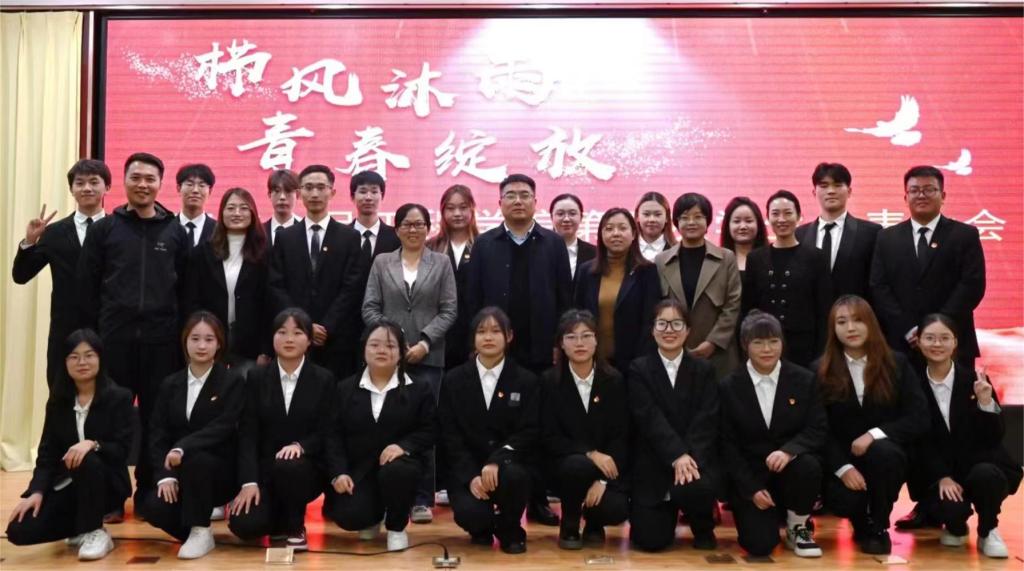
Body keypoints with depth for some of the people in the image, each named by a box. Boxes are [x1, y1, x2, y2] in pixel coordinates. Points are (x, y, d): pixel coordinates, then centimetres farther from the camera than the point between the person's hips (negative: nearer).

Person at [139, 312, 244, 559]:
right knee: (152, 506, -26)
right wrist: (165, 475, -14)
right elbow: (157, 433, 1)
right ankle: (193, 523, 7)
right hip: (181, 472, 3)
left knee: (194, 459, -36)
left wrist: (183, 448, -30)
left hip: (220, 470, -3)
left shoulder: (232, 381, -2)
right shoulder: (170, 384, 9)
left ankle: (200, 532, -15)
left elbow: (223, 427, -16)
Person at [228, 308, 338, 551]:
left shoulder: (324, 379, 1)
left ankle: (295, 527, -6)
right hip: (264, 469, 1)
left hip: (307, 468, -1)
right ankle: (278, 519, 15)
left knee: (289, 466, -37)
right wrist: (249, 482, -15)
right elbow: (247, 433, -3)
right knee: (245, 525, -23)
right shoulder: (256, 377, 3)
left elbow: (326, 433, -2)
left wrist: (300, 446, -24)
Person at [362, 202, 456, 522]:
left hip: (428, 357, -1)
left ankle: (422, 499, 6)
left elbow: (449, 310, 2)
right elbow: (369, 307, 5)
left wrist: (424, 343, -9)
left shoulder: (441, 263, 8)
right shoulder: (381, 263, 11)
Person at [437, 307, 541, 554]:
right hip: (466, 470, 0)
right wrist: (471, 476, -16)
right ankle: (482, 528, 13)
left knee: (514, 475, -35)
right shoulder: (454, 380, 5)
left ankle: (510, 531, -1)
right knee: (470, 514, -29)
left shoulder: (527, 381, 3)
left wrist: (496, 461, -23)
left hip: (507, 465, 0)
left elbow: (529, 433, -5)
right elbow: (449, 435, -1)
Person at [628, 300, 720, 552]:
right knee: (651, 540, -11)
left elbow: (706, 420, -6)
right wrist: (676, 456, -24)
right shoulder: (639, 369, 2)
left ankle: (703, 528, 3)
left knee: (698, 488, -33)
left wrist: (690, 458, -22)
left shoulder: (704, 370, 7)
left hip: (695, 459, 1)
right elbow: (649, 418, -11)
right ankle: (668, 513, 26)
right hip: (653, 465, -1)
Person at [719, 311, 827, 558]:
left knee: (808, 465, -35)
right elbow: (727, 444, -3)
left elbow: (819, 430, -6)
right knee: (759, 546, -17)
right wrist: (752, 489, -11)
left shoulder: (804, 379, -1)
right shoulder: (729, 387, -4)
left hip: (790, 468, 1)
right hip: (749, 476, -1)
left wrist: (789, 451, -26)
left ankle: (798, 528, -4)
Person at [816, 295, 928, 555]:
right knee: (844, 501, -29)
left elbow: (919, 418, -7)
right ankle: (862, 522, 12)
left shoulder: (897, 363, 0)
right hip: (842, 460, 0)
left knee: (881, 452, -35)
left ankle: (878, 527, -9)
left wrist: (876, 434, -22)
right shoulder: (820, 370, -2)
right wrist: (843, 467, -18)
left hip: (885, 456, 0)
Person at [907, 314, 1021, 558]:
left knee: (985, 475, -35)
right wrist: (942, 477, -13)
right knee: (949, 508, -30)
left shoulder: (975, 380, -6)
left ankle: (988, 532, -2)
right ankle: (956, 527, 12)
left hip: (981, 464, 0)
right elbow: (920, 441, -1)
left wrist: (986, 403, -26)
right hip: (939, 472, 0)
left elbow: (995, 438, -10)